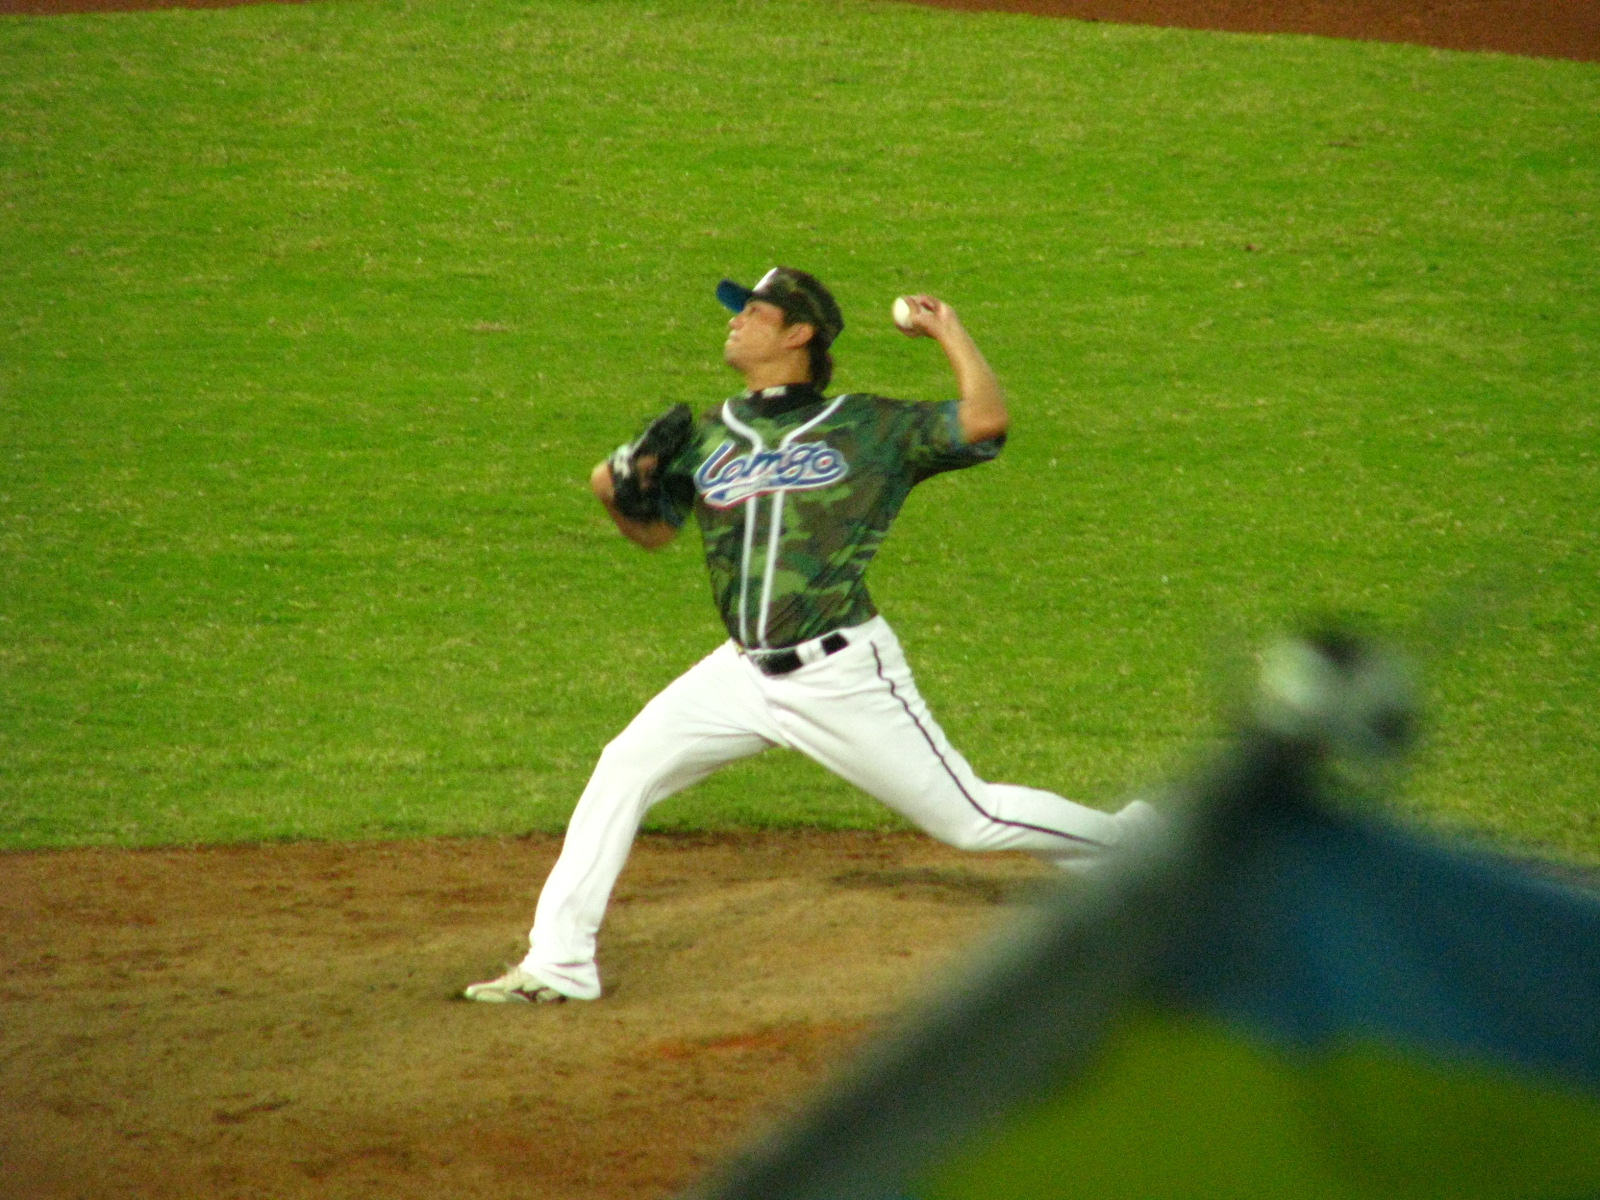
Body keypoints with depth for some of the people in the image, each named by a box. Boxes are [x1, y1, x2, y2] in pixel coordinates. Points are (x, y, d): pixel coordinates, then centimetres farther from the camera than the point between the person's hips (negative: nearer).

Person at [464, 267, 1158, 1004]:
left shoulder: (870, 429, -3)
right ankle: (559, 964, -1)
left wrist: (947, 332, -5)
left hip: (843, 674, -5)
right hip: (745, 673, 5)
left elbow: (985, 421, -12)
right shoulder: (707, 437, 12)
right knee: (625, 768, -6)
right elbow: (654, 528, 18)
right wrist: (615, 494, -3)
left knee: (972, 820, -2)